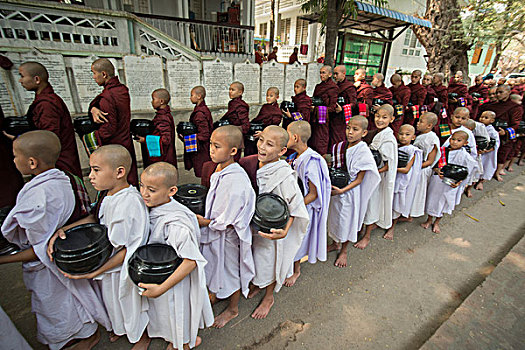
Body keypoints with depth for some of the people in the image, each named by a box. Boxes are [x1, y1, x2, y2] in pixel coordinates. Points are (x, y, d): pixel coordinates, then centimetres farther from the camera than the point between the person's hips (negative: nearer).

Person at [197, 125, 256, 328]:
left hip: (229, 236, -8)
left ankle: (233, 309, 45)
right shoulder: (219, 171, -5)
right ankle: (216, 293, 59)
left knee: (231, 270, 17)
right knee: (215, 265, 29)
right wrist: (206, 220, 3)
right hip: (214, 230, 8)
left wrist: (205, 222, -15)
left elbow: (228, 221, -27)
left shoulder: (235, 179, -33)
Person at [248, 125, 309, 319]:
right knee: (256, 257, 26)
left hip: (272, 230, -5)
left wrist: (284, 231, -31)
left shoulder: (285, 176, -28)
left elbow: (296, 207, -21)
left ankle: (268, 297, 46)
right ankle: (257, 284, 56)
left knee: (269, 261, 17)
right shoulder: (255, 165, -9)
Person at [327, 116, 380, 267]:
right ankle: (336, 243, 43)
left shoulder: (363, 151, -18)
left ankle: (344, 250, 33)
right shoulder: (340, 146, -2)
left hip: (350, 191, -5)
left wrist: (342, 190, -25)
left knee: (347, 219, 11)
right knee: (335, 216, 19)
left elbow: (359, 179, -16)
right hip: (336, 189, 5)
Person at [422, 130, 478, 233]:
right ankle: (429, 220, 33)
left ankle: (436, 222, 32)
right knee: (432, 199, 12)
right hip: (437, 180, 1)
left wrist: (458, 182, -16)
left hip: (451, 184, -1)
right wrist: (437, 170, -18)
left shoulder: (465, 155, -9)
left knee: (443, 202, 13)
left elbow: (465, 172, -6)